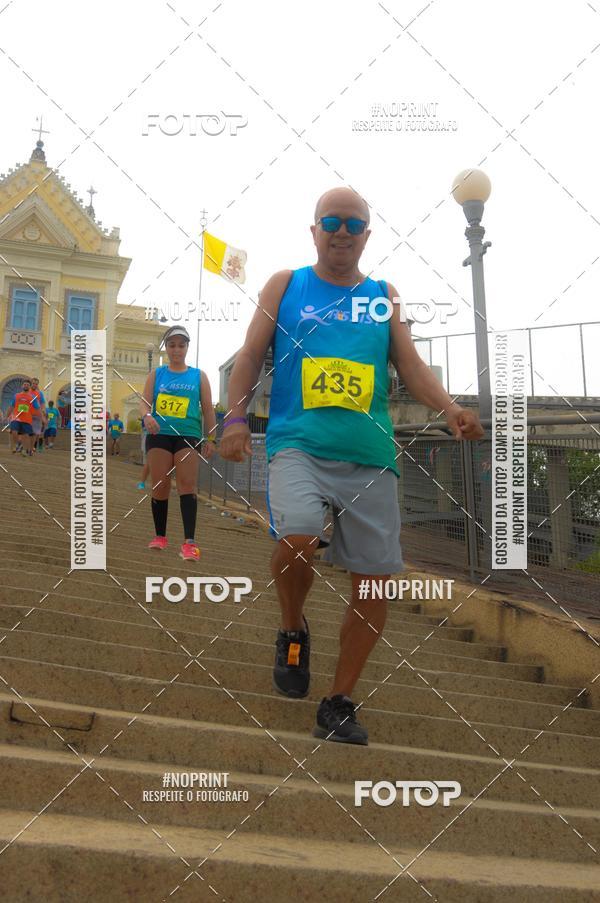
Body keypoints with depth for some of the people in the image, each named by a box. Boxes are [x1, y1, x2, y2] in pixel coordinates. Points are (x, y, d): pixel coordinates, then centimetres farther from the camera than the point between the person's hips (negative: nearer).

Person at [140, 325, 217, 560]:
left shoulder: (198, 376, 9)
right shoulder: (156, 374, 10)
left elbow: (207, 409, 9)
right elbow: (144, 401, 1)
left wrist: (210, 439, 3)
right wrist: (147, 416, -22)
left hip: (188, 435, -1)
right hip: (159, 434, 1)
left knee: (187, 485, -11)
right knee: (159, 486, 4)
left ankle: (189, 542, -18)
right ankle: (160, 536, 18)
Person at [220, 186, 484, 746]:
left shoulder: (384, 295, 16)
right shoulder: (285, 285, 12)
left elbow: (410, 366, 10)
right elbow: (251, 355, 8)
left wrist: (449, 409, -9)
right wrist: (236, 417, -6)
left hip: (371, 455, 3)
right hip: (298, 443, -2)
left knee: (375, 579, 0)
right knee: (296, 538, -30)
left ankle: (339, 703, 18)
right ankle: (293, 631, 4)